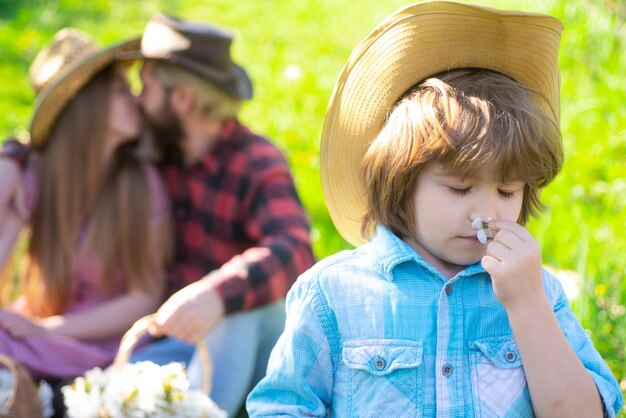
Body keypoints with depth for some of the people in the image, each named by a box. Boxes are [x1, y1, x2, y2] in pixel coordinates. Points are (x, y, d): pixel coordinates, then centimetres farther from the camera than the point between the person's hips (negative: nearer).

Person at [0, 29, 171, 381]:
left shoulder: (141, 184, -8)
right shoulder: (32, 174, -1)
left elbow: (146, 299, -6)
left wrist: (47, 328, -11)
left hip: (99, 348, -3)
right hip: (31, 330, 3)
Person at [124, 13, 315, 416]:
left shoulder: (259, 166, -16)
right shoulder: (159, 150, 3)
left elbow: (293, 252, -37)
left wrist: (218, 295, -55)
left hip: (254, 334, -3)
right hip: (174, 339, 4)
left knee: (244, 302, -38)